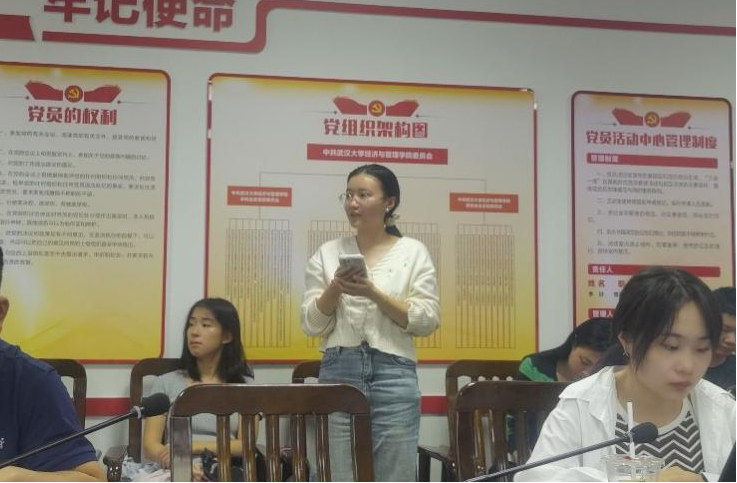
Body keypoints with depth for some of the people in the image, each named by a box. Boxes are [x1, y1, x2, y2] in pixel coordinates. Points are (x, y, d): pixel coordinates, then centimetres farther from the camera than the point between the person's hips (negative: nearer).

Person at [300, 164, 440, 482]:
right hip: (339, 371, 2)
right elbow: (311, 326, 7)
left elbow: (427, 321, -3)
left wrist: (373, 293, -13)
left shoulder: (413, 251, 5)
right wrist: (333, 289, -12)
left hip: (394, 373, -1)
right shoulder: (328, 253, 9)